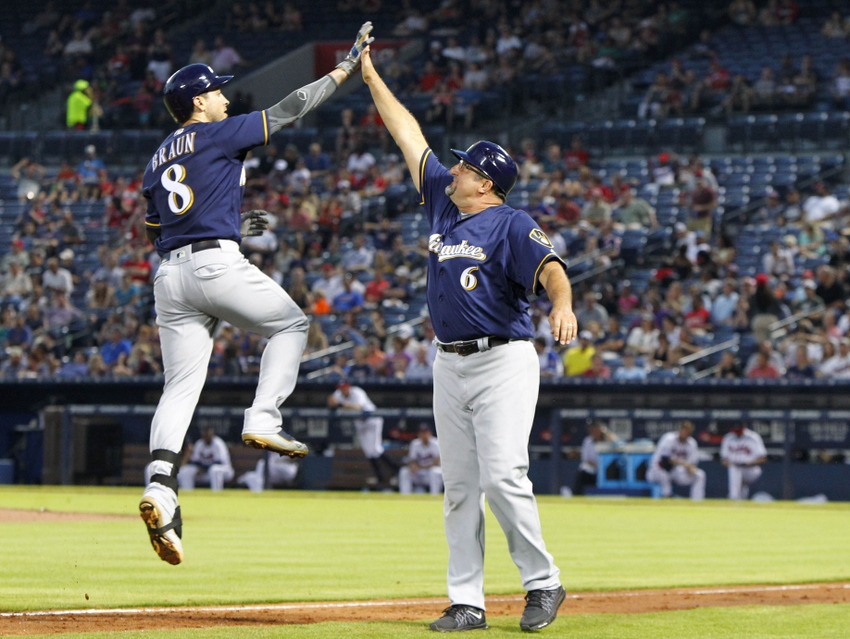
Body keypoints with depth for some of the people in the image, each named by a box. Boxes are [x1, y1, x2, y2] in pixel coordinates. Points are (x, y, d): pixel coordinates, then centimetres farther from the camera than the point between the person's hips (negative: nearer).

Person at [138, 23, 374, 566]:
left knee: (181, 387, 2)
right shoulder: (218, 135, 2)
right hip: (218, 265, -6)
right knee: (291, 323, 16)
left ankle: (161, 488, -16)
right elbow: (291, 110, 2)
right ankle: (263, 421, 1)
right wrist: (347, 67, 9)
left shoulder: (157, 161, 22)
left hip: (170, 277, 6)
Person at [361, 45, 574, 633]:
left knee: (503, 478, -15)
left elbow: (549, 268, -26)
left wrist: (563, 306, -47)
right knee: (459, 488, 5)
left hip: (504, 363, -7)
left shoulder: (512, 225, -10)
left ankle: (544, 583, 0)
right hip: (450, 364, 7)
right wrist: (371, 77, 21)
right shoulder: (443, 201, 10)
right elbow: (409, 136, 17)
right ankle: (467, 603, 7)